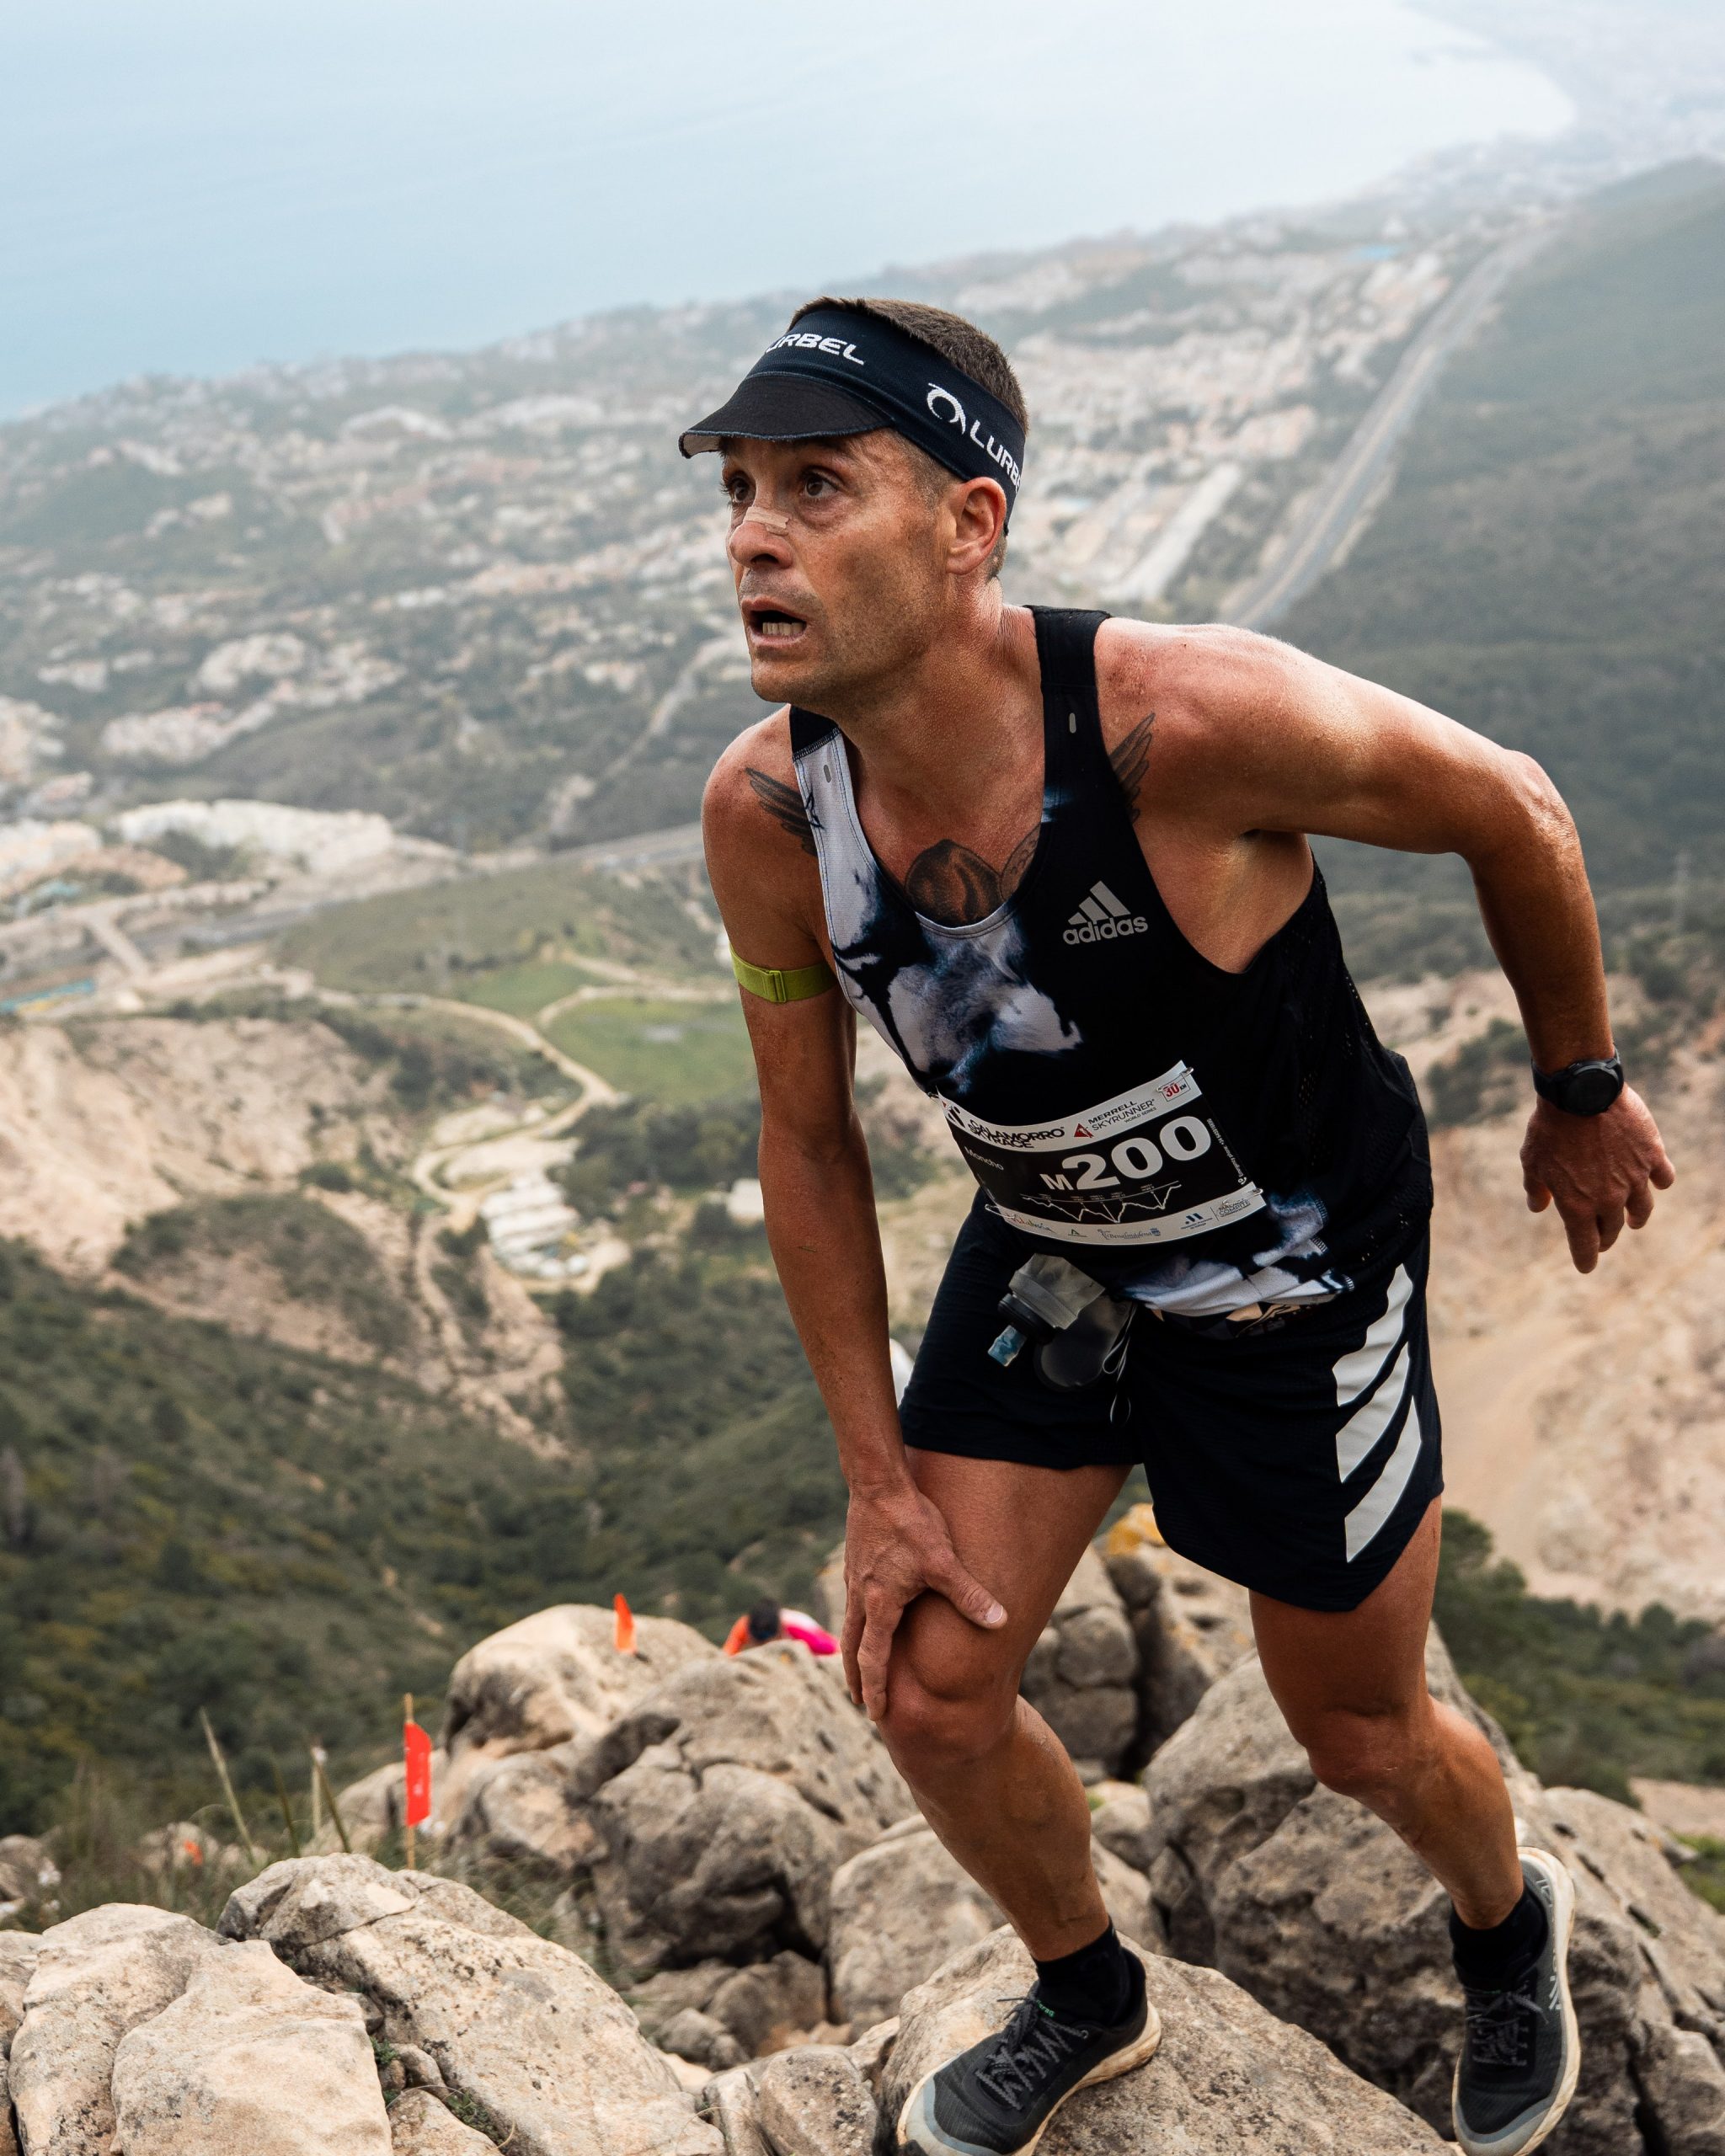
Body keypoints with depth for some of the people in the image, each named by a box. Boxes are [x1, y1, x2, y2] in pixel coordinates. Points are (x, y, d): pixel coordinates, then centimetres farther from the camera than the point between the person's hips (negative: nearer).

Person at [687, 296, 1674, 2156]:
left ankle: (1508, 1930, 51)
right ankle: (1085, 1999, 38)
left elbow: (1508, 811, -16)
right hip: (1044, 1255, 4)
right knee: (928, 1694, 5)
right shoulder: (764, 810, -20)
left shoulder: (1186, 715, -36)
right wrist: (877, 1478, -2)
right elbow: (806, 1134, -4)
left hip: (1297, 1277, -4)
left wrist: (1580, 1090, -1)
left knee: (1360, 1737, 13)